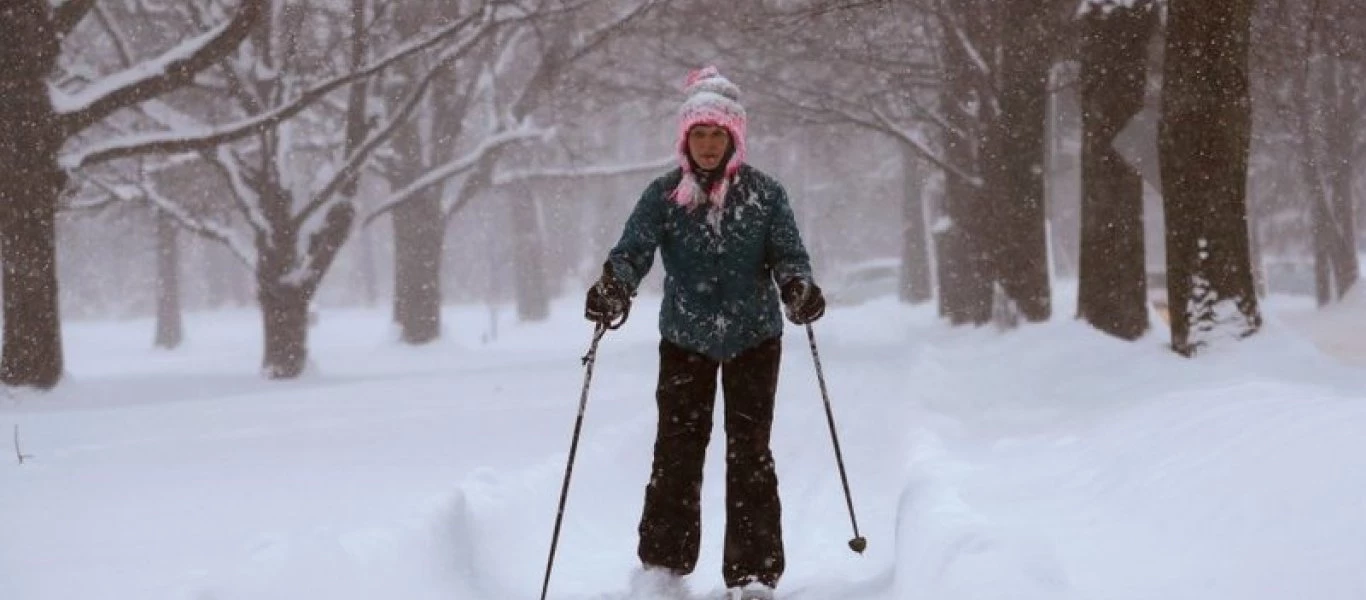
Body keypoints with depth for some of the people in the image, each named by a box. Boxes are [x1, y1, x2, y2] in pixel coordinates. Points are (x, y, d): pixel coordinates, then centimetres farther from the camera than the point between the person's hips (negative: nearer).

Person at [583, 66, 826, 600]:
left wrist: (798, 287, -32)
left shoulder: (765, 194, -5)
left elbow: (788, 253, -9)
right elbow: (633, 249, -14)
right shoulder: (664, 196, -5)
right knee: (676, 450, 1)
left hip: (753, 339, -1)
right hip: (685, 340, 1)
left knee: (749, 453, -3)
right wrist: (613, 286, -35)